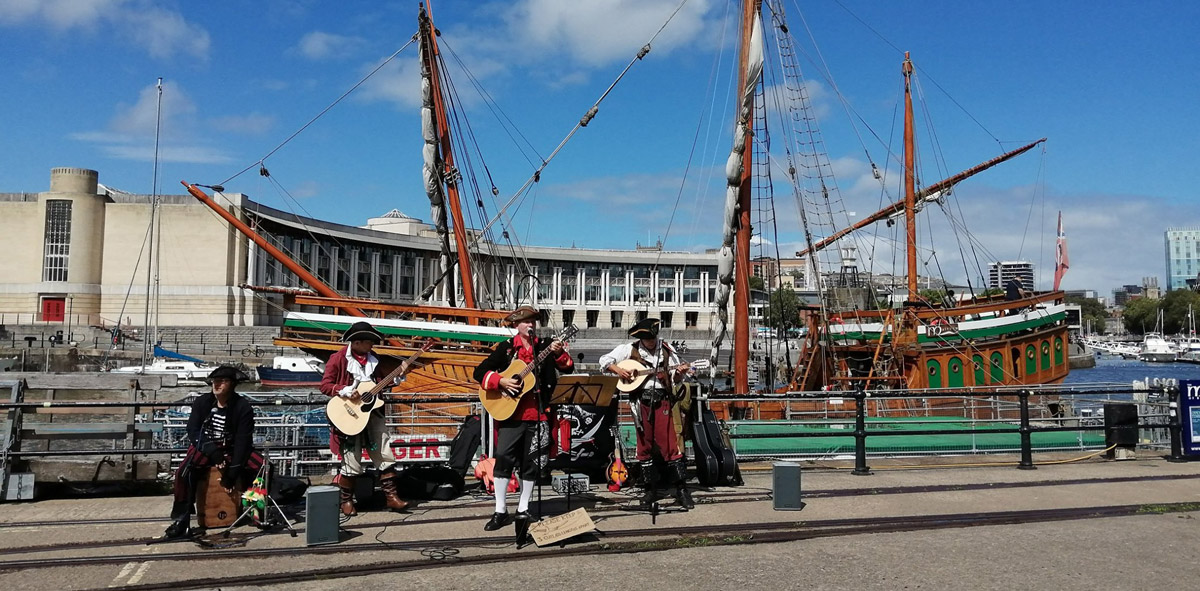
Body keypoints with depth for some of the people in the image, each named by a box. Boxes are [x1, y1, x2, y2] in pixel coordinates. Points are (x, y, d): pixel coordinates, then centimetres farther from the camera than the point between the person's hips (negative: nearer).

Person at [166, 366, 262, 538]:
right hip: (204, 448, 1)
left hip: (232, 449, -1)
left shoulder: (243, 407, -12)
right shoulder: (202, 402, -5)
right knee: (184, 472, -29)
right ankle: (181, 520, -16)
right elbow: (193, 431, -8)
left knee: (262, 467, -25)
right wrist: (212, 451, -24)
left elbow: (242, 440, -16)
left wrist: (232, 472, -23)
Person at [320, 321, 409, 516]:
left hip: (372, 411, 6)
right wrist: (345, 390, -23)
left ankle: (391, 496, 10)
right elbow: (325, 385, -8)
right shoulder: (339, 359, -6)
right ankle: (346, 500, 15)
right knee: (352, 463, -3)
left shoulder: (372, 359, 10)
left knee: (385, 456, 3)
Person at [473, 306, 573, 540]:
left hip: (539, 414, 1)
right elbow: (480, 372, 0)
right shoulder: (506, 347, 4)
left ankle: (523, 510, 19)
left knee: (531, 463, 6)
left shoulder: (545, 345, 7)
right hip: (512, 413, -1)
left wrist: (559, 353, -20)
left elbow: (568, 367, -2)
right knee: (503, 458, -8)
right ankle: (501, 512, 2)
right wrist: (501, 381, -15)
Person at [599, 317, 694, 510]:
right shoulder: (630, 349, 4)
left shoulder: (667, 350, 8)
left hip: (662, 399, 0)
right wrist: (619, 370, -9)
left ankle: (681, 490, -2)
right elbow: (604, 360, 6)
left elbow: (675, 379, 12)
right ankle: (650, 489, 19)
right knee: (644, 446, 7)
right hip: (640, 401, 0)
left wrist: (679, 373, -10)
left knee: (670, 444, -6)